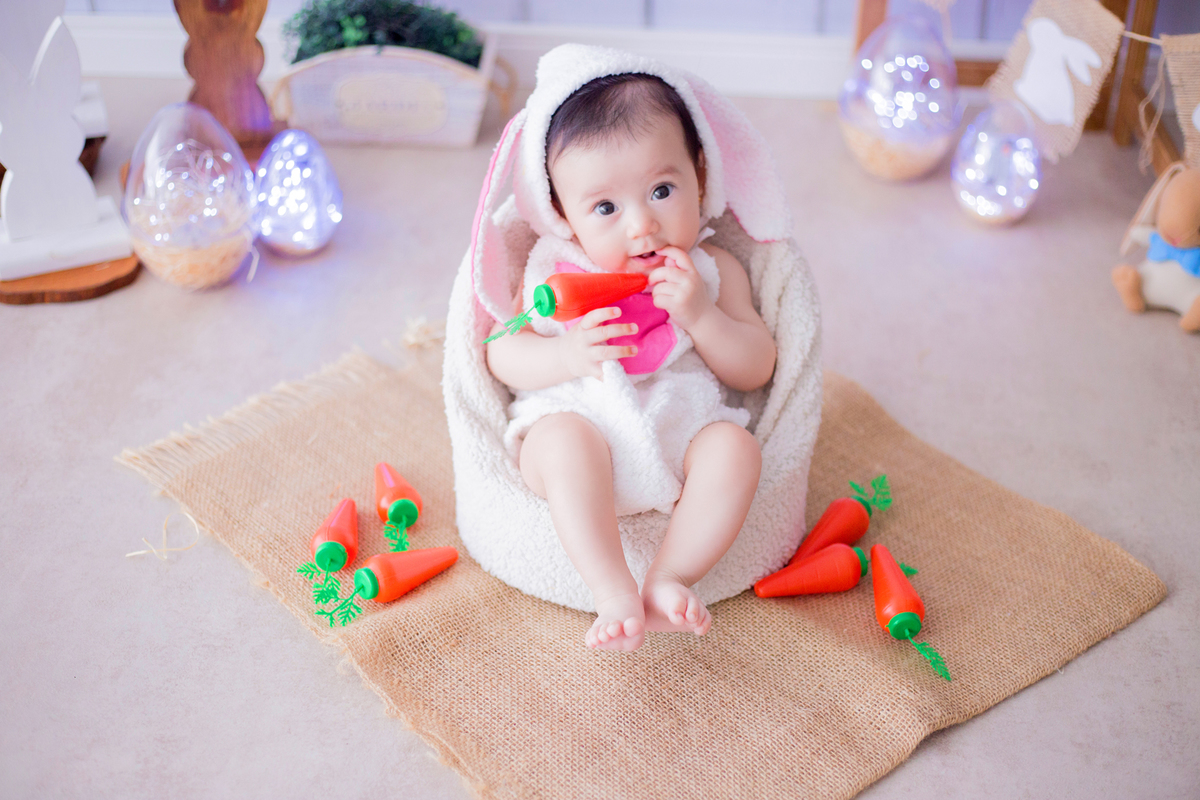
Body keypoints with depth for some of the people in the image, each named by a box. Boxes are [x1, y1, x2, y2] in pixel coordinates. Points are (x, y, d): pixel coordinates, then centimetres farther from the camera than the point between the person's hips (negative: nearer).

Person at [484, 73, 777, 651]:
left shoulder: (711, 271, 8)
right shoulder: (554, 271, 5)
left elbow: (756, 370, 5)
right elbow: (502, 354, 3)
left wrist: (700, 315, -13)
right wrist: (567, 355, -18)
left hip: (682, 434, 1)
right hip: (579, 422, -1)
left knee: (735, 448, -27)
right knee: (564, 440, -33)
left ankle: (668, 580, -27)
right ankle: (615, 593, -34)